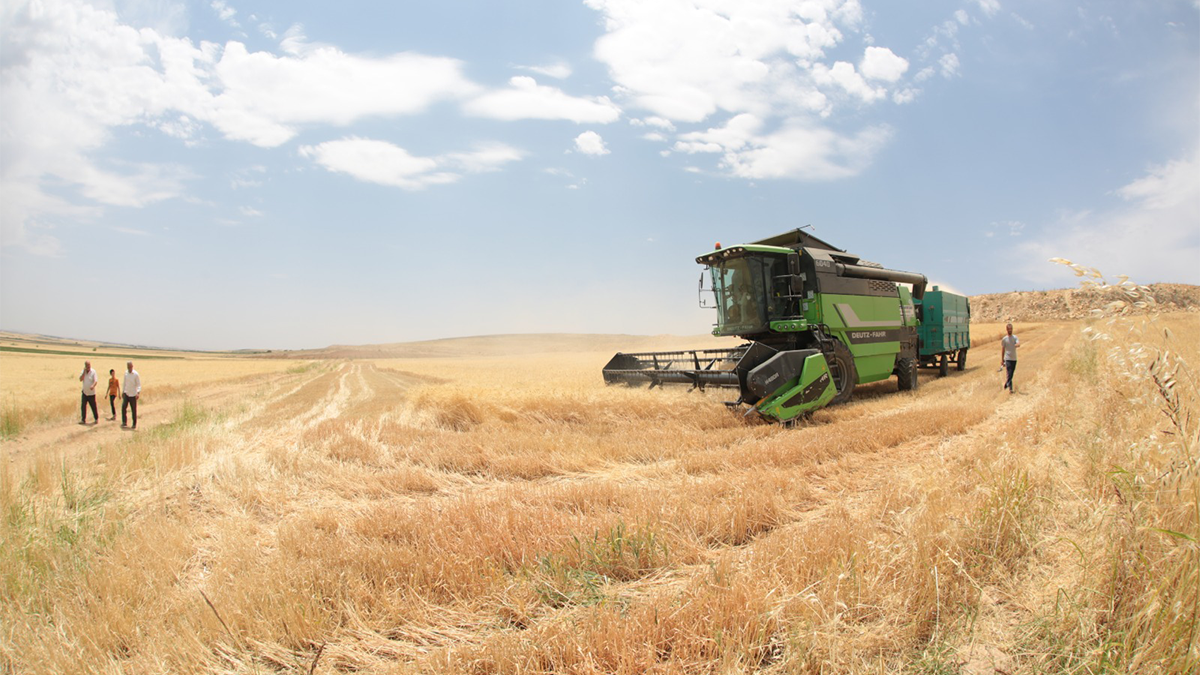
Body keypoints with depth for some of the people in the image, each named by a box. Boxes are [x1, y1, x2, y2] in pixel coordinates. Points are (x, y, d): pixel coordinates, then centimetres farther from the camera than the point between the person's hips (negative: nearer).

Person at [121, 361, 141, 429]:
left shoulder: (136, 374, -11)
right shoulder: (126, 373, 4)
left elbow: (139, 385, -11)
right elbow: (124, 383, 17)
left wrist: (138, 392, -25)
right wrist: (123, 391, 18)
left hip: (133, 395, -4)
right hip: (126, 393, 4)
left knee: (134, 410, 2)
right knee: (123, 407, -10)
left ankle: (134, 424, 13)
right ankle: (124, 422, -5)